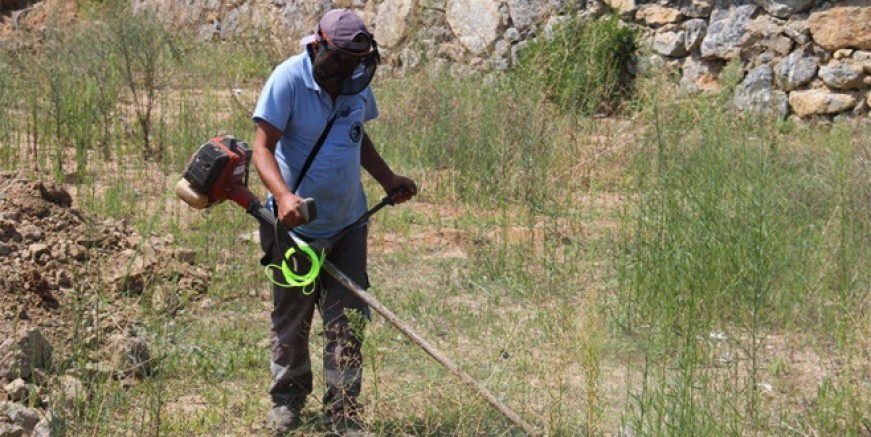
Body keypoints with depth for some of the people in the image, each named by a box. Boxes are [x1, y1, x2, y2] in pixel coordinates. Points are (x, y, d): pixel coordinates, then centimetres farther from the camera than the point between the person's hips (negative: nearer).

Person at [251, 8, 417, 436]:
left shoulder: (357, 81, 0)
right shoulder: (288, 79, -18)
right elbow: (263, 147, -21)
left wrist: (389, 181, 7)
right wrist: (283, 195, -38)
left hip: (348, 224, 4)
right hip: (296, 225, -4)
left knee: (348, 321, 3)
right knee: (291, 321, 12)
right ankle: (287, 400, 31)